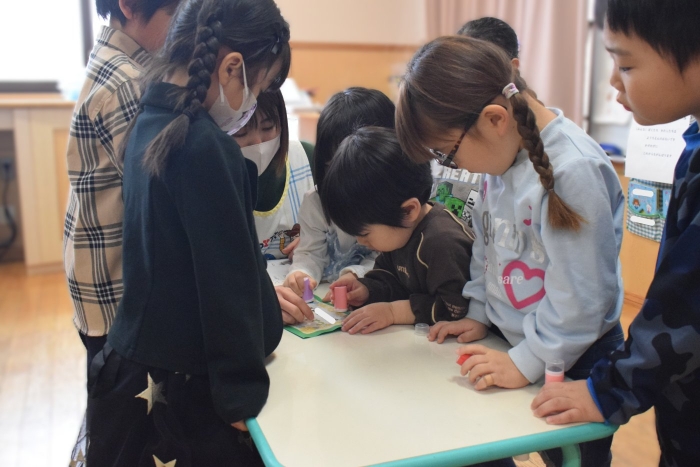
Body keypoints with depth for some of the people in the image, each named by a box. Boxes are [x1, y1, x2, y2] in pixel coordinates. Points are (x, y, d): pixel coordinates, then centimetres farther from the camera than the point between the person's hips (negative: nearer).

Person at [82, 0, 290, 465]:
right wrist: (241, 393, -13)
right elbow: (224, 274, -21)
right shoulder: (206, 147, -24)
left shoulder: (150, 124, 4)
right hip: (180, 387, -8)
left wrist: (263, 294, 19)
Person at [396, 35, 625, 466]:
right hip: (511, 341, 7)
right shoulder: (502, 151, -4)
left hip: (572, 363, -7)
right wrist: (479, 315, 8)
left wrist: (526, 363, -19)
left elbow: (578, 297, -24)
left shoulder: (573, 170, -27)